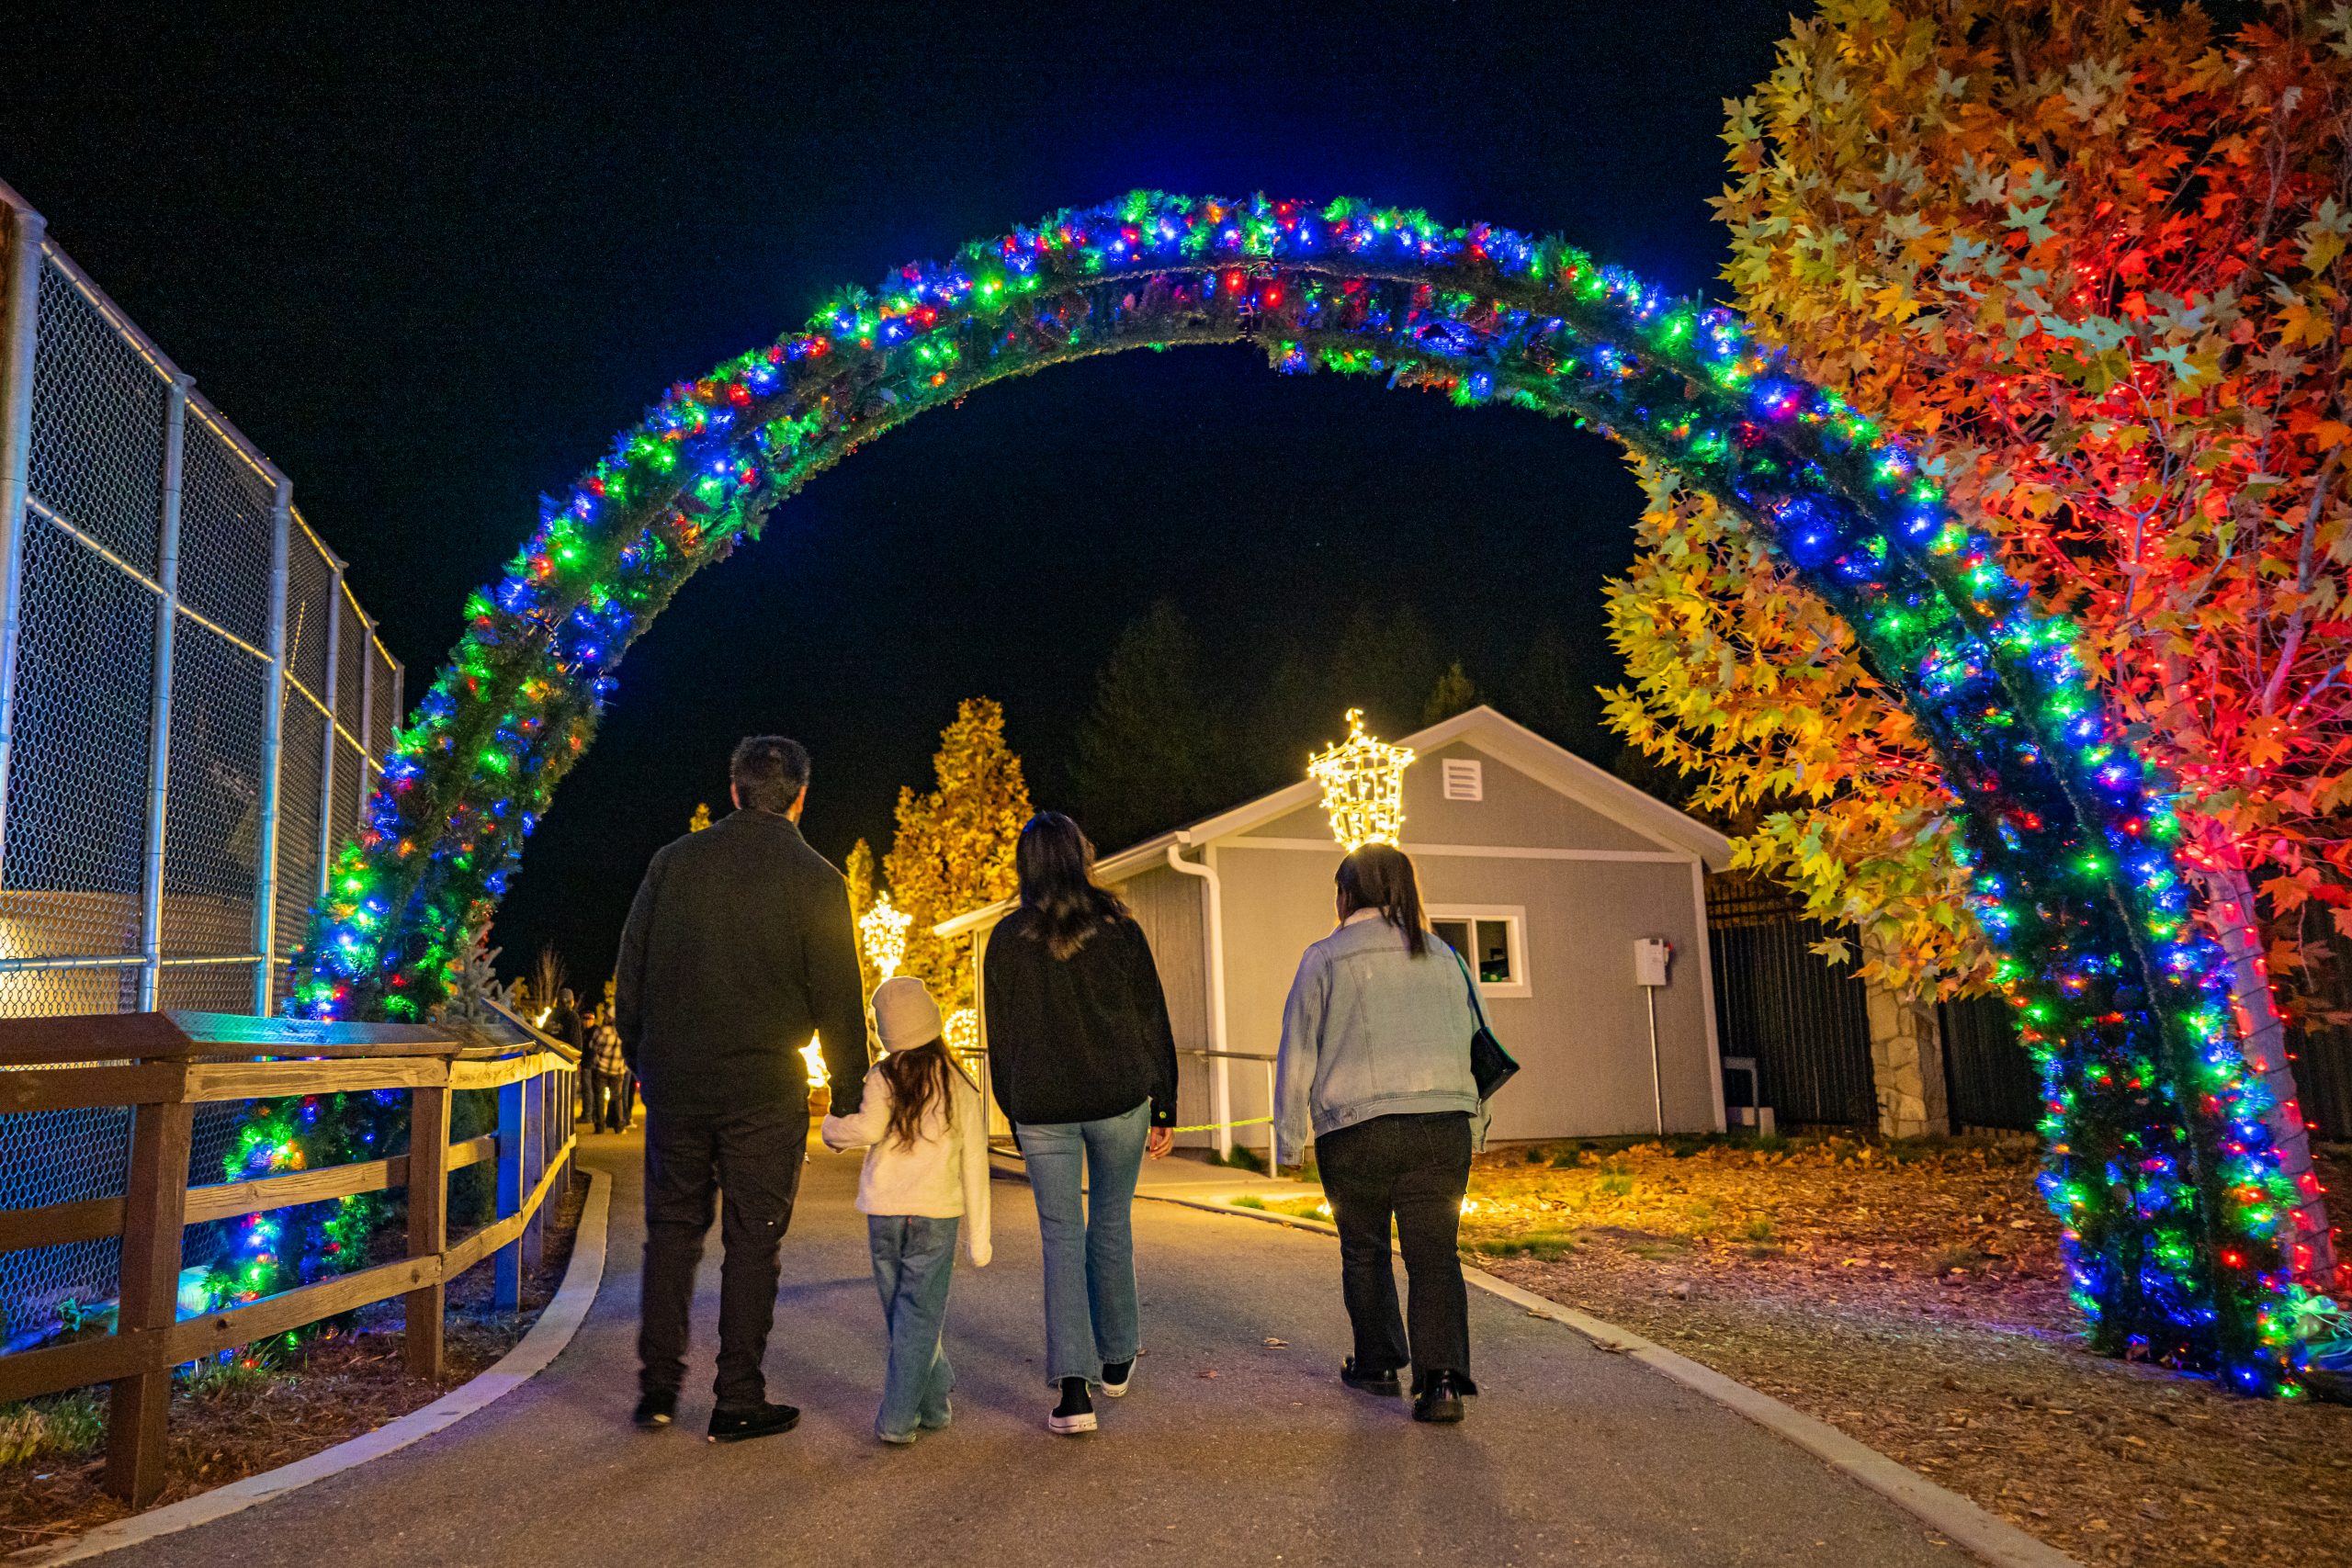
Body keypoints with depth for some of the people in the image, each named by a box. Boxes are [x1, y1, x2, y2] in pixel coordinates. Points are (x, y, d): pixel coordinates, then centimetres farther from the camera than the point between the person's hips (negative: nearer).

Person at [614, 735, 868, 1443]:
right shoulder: (815, 880, -6)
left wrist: (639, 1056, 19)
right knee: (752, 1240, 6)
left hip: (675, 1081, 3)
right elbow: (838, 1001, -5)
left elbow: (630, 970, 8)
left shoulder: (674, 861, 3)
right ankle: (738, 1401, 11)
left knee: (672, 1227, 16)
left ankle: (658, 1387, 19)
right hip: (765, 1090, -3)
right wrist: (848, 1094, 3)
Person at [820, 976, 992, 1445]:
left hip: (883, 1213, 1)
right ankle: (897, 1419, 3)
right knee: (918, 1317, 5)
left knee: (902, 1314, 14)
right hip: (935, 1213, -1)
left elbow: (867, 1128, -21)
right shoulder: (960, 1088, 1)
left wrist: (832, 1128, 2)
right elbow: (974, 1166, 3)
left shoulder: (880, 1079, -2)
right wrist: (978, 1237, 8)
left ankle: (936, 1402, 22)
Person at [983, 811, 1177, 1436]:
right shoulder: (1118, 928, -1)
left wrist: (1016, 1118, 14)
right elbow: (1153, 1023, 0)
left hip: (1043, 1109, 0)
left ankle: (1074, 1387, -5)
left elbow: (1000, 1039, 5)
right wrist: (1164, 1110, 7)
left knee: (1062, 1238, 4)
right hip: (1120, 1098, 0)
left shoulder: (1006, 940, 1)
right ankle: (1116, 1360, 31)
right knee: (1111, 1226, 17)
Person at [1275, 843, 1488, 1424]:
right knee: (1435, 1254, 4)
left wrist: (1288, 1139, 8)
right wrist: (1467, 1115, 23)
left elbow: (1297, 1055, 3)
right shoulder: (1442, 956, 13)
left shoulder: (1323, 960, 2)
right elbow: (1477, 1040, 16)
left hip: (1356, 1131, -2)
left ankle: (1377, 1365, 27)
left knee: (1364, 1252, 16)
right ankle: (1442, 1377, -8)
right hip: (1443, 1126, 3)